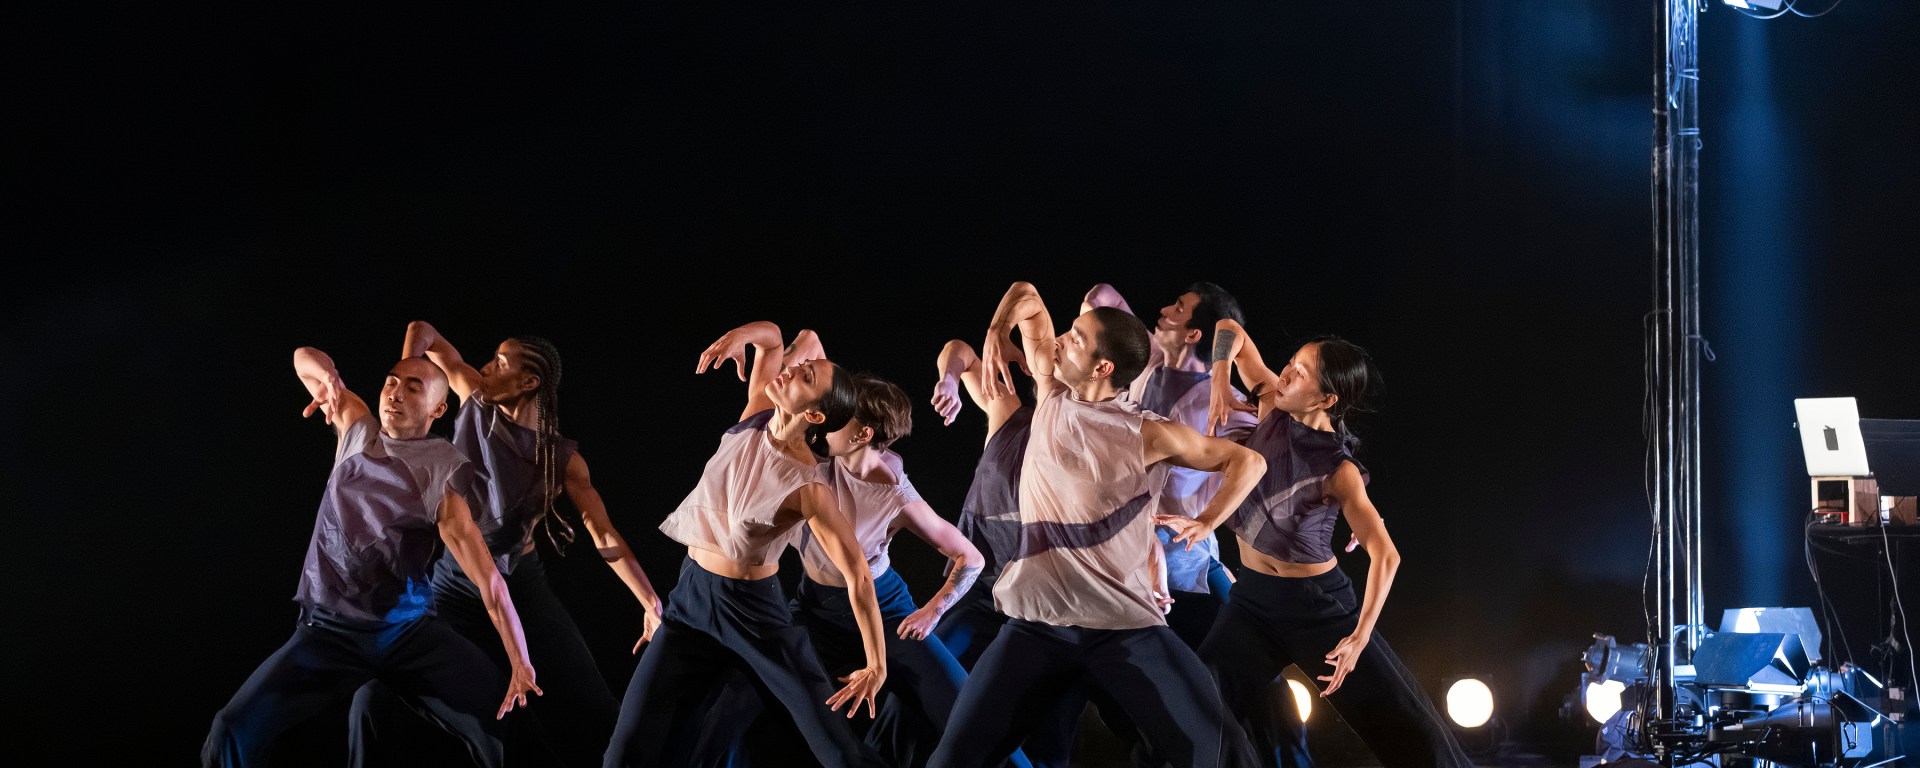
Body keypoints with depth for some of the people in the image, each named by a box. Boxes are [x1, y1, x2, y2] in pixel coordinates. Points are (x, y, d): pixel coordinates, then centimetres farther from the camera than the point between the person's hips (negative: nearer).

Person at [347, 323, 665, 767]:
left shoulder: (562, 458, -10)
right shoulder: (476, 402, -6)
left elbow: (605, 538, -13)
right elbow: (422, 331, -3)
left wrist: (651, 605, -21)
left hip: (521, 584, -1)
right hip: (454, 580, 1)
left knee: (593, 712, -6)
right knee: (377, 697, -10)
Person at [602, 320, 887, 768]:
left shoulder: (807, 486, -22)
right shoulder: (756, 421, -5)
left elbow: (857, 575, -22)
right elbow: (770, 337, 9)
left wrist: (876, 667, -23)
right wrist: (742, 335, -15)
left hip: (754, 612, -6)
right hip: (692, 598, 6)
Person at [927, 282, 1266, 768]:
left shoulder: (1147, 435, 0)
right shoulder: (1052, 400, 9)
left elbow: (1247, 461, 10)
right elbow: (1028, 300, 20)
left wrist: (1204, 525, 0)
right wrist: (997, 332, 2)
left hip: (1128, 629, -2)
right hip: (1038, 626, 3)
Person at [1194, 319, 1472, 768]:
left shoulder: (1339, 472, -22)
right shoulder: (1274, 409, -8)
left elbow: (1384, 555, -30)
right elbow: (1230, 330, 0)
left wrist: (1360, 637, -34)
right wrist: (1219, 383, -18)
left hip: (1318, 601, -5)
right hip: (1253, 596, 5)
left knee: (1404, 725, -3)